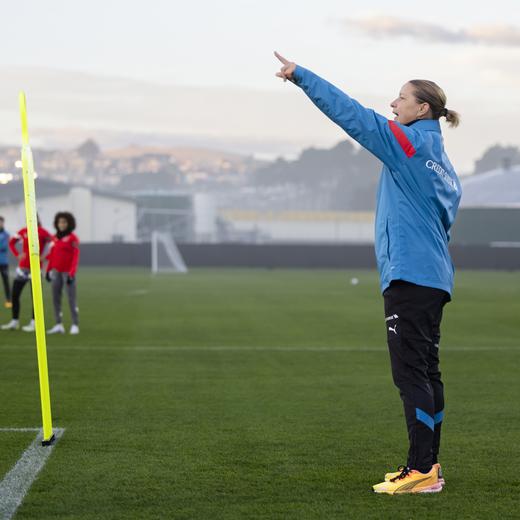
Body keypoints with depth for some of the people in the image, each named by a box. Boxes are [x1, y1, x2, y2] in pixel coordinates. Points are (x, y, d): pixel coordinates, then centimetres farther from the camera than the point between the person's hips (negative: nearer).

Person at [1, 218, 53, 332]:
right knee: (14, 294, 6)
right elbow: (12, 242, 20)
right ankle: (15, 321, 17)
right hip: (22, 267, 6)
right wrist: (17, 254, 6)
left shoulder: (42, 232, -8)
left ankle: (33, 323, 4)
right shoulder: (23, 231, 7)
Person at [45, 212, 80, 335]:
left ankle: (75, 325, -1)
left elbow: (76, 257, -11)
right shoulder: (54, 238, 10)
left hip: (68, 272, -6)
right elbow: (52, 256, 16)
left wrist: (71, 273, -18)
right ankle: (59, 325, 7)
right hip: (56, 272, 6)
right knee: (56, 298, 3)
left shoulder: (73, 238, -8)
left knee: (71, 299, -5)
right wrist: (48, 270, 12)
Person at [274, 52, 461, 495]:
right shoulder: (443, 161, 18)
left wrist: (301, 76, -7)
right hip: (433, 276, 9)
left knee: (411, 371, -10)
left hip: (409, 274, -9)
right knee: (426, 371, 12)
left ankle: (421, 470, -11)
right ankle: (428, 465, 17)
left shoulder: (408, 142, -7)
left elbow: (350, 113, -10)